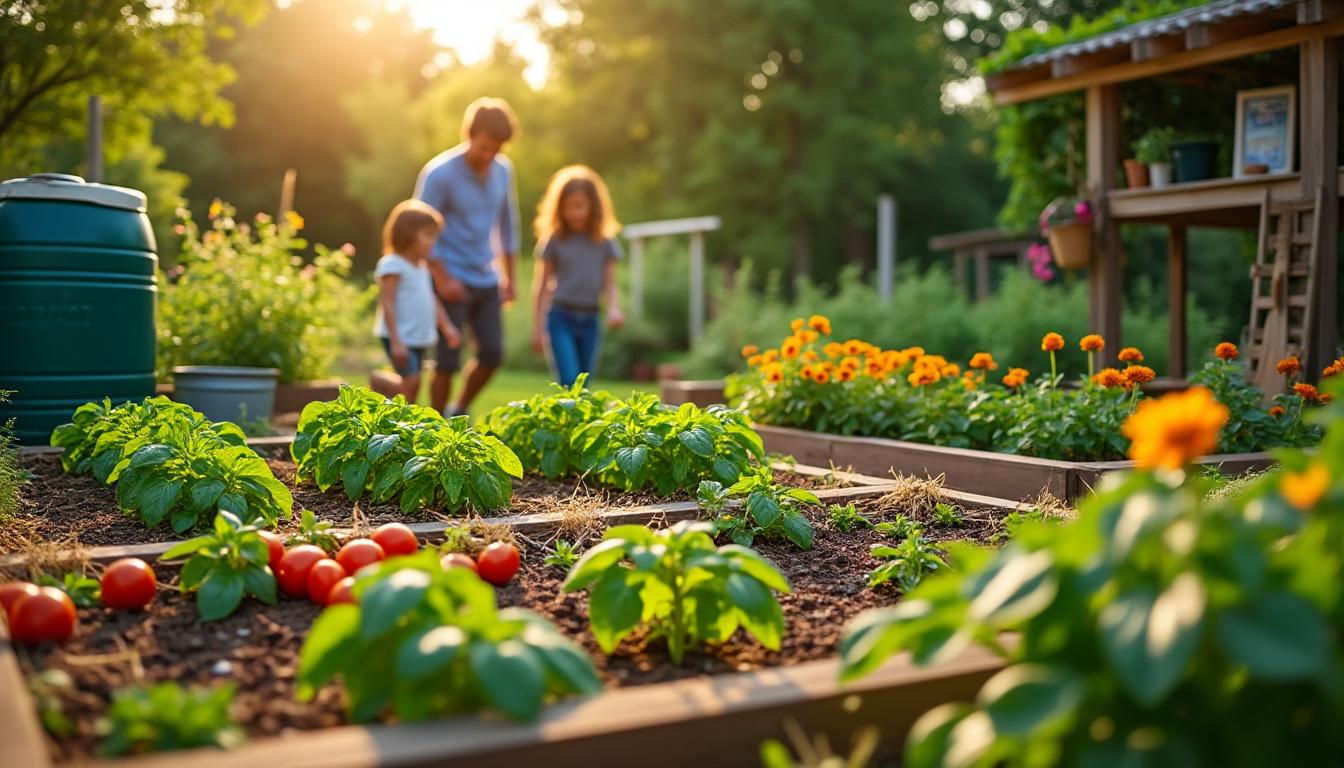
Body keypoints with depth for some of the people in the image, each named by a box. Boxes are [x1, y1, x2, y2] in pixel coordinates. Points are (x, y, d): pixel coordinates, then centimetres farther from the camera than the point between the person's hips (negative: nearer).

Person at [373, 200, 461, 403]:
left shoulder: (422, 268, 16)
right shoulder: (392, 265, -11)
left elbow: (432, 301, 20)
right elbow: (386, 304, -17)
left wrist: (447, 327, 7)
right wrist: (396, 341, -22)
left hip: (420, 339, 9)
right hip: (399, 338, -9)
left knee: (412, 383, 11)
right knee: (411, 379, -18)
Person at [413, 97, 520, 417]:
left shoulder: (503, 170, 3)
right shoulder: (439, 173, -13)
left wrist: (509, 277, 14)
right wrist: (443, 279, -15)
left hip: (487, 280, 6)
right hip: (451, 280, -6)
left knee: (492, 354, 5)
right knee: (447, 361, -3)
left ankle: (459, 412, 27)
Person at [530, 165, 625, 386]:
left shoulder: (605, 241, 5)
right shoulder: (554, 239, -1)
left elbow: (609, 284, 6)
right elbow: (542, 285, 3)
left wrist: (614, 308, -14)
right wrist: (537, 326, 2)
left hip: (590, 319, 3)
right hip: (560, 317, -3)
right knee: (568, 382, -16)